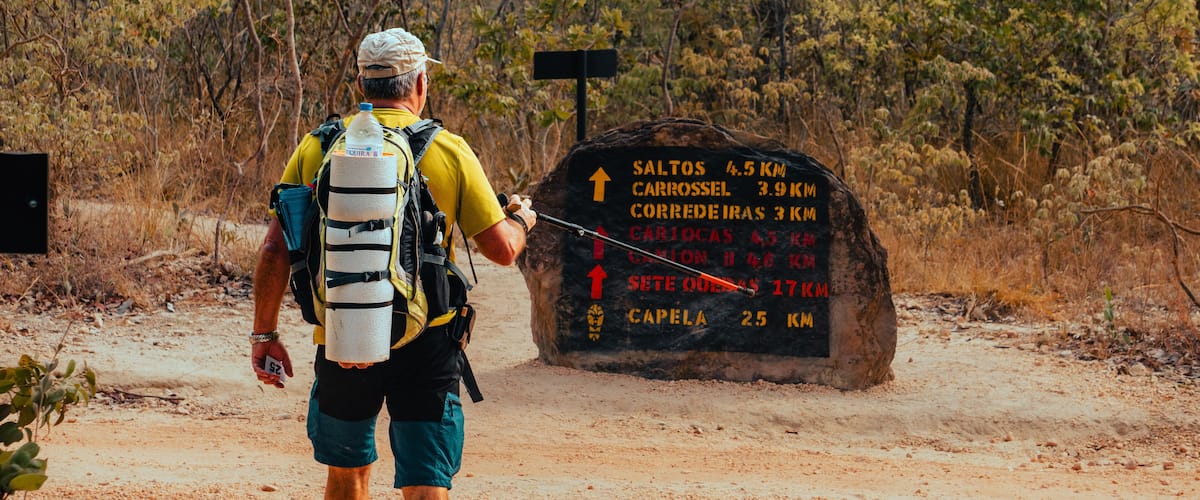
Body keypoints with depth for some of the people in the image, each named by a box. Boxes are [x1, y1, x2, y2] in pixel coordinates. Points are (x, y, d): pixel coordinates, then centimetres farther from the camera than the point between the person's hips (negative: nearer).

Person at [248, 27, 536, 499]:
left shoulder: (317, 147, 1)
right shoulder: (449, 151, -4)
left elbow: (276, 250, 1)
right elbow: (502, 249, -2)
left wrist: (264, 333, 11)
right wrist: (521, 220, 21)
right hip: (425, 344, -2)